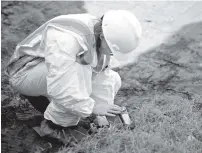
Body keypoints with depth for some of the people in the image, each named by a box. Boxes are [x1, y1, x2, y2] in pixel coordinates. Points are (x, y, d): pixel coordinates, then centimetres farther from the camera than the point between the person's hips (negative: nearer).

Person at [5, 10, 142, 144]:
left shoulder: (102, 36, -11)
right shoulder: (67, 38, -37)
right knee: (79, 72, -36)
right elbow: (58, 87, -41)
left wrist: (101, 115, -9)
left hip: (58, 72, 8)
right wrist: (91, 107, -32)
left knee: (112, 81, 0)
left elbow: (101, 76, -5)